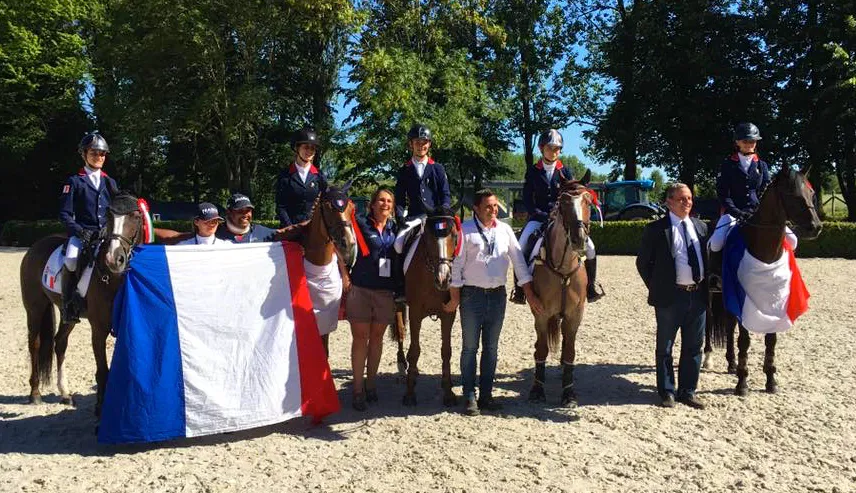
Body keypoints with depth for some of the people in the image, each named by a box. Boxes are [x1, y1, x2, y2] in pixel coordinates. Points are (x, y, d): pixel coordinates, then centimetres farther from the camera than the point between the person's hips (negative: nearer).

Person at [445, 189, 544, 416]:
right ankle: (470, 397, 12)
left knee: (491, 348, 11)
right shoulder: (465, 230, -7)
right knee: (470, 347, 3)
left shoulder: (505, 230, 5)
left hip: (498, 295, 4)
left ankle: (486, 395, 22)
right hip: (472, 295, -4)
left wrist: (530, 295, 3)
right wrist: (454, 299, -8)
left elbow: (519, 262, 6)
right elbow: (456, 265, -7)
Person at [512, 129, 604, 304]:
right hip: (539, 217, -1)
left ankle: (590, 288, 5)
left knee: (589, 247, -13)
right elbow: (527, 200, -2)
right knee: (522, 247, -25)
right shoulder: (532, 172, 4)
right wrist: (544, 216, -15)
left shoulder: (566, 171, 8)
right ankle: (519, 288, -11)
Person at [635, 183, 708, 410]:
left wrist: (707, 286, 9)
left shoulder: (701, 227, 10)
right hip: (670, 296, -5)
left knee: (694, 347, 11)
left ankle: (688, 391, 23)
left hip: (698, 295, 5)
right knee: (664, 347, 6)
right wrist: (656, 288, -3)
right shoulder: (656, 229, -6)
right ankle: (667, 391, 18)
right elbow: (642, 262, -2)